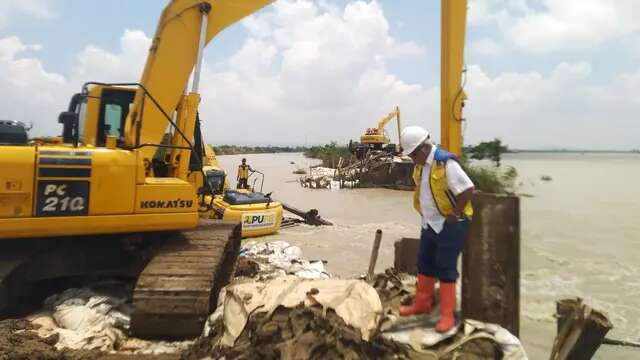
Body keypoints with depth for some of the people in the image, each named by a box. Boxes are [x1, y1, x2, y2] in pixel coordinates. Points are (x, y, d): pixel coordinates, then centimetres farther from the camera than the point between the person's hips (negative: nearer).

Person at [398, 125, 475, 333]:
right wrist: (427, 215, 13)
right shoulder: (420, 165, 5)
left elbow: (467, 190, -24)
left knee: (446, 269, -2)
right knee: (425, 264, 16)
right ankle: (422, 304, 31)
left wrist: (453, 215, -18)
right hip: (430, 224, 9)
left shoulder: (446, 163, -23)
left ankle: (447, 315, 9)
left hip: (450, 225, -8)